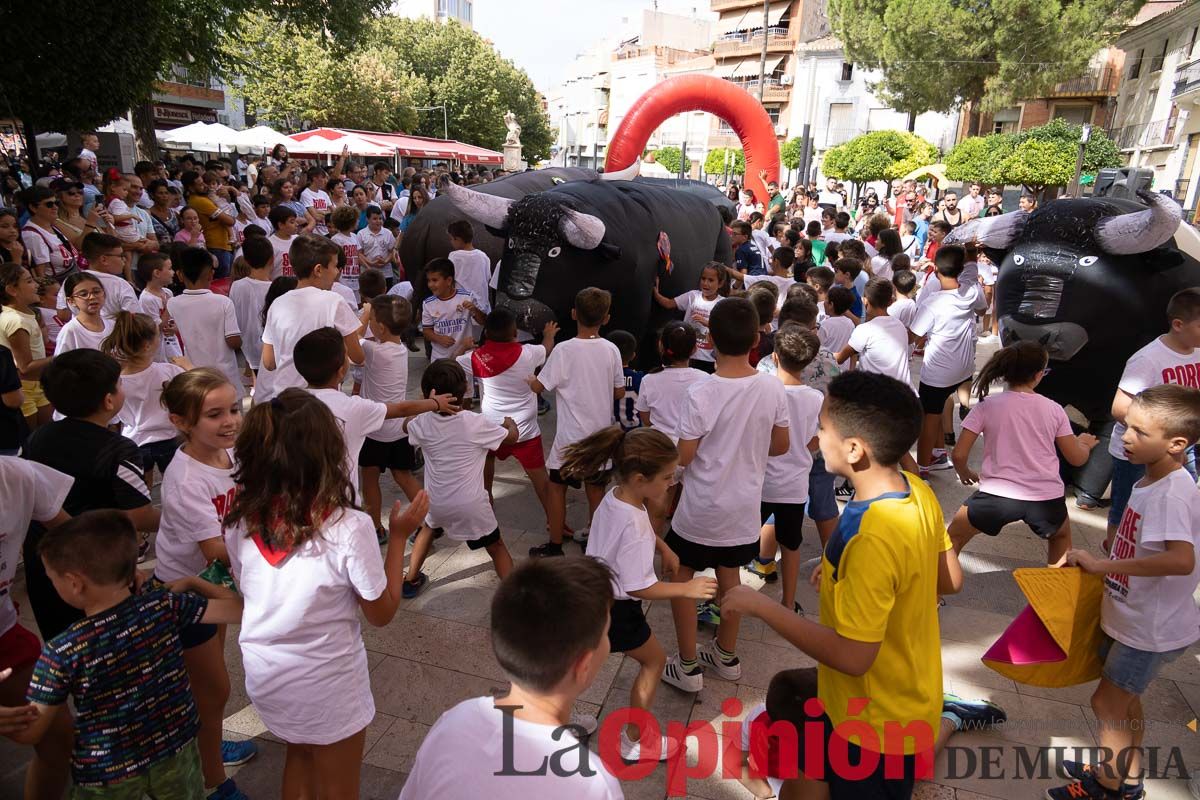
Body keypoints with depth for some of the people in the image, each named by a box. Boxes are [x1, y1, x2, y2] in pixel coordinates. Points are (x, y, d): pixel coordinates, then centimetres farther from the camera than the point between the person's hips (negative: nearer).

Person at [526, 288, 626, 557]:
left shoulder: (564, 350, -17)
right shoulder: (611, 350, -6)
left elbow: (539, 387, -8)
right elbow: (619, 392, 4)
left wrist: (528, 380, 14)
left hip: (571, 436, -3)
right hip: (601, 434, 4)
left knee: (556, 486, 13)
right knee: (595, 488, 15)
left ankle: (555, 546, 21)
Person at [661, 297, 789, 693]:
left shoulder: (701, 394, -23)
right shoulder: (773, 388, -10)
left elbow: (683, 458, -17)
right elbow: (781, 445, 3)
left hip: (703, 507, -5)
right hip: (745, 504, 5)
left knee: (680, 575, 14)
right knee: (728, 572, 23)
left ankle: (688, 666, 22)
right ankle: (726, 656, 39)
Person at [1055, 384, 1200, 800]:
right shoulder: (1150, 481, 2)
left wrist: (1101, 564, -36)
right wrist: (1094, 561, 5)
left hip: (1152, 627, -9)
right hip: (1134, 617, 9)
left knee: (1107, 701, 5)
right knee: (1125, 698, 23)